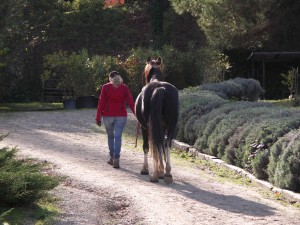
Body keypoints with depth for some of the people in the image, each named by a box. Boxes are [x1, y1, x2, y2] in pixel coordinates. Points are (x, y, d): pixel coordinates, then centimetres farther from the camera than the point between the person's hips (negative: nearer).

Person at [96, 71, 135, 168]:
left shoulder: (105, 87, -3)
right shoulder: (125, 88, 0)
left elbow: (101, 103, -4)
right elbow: (131, 102, -4)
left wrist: (98, 117, -1)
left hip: (108, 116, 0)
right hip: (121, 116, 0)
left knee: (110, 136, 17)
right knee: (118, 137, -1)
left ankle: (112, 158, 24)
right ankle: (116, 159, -12)